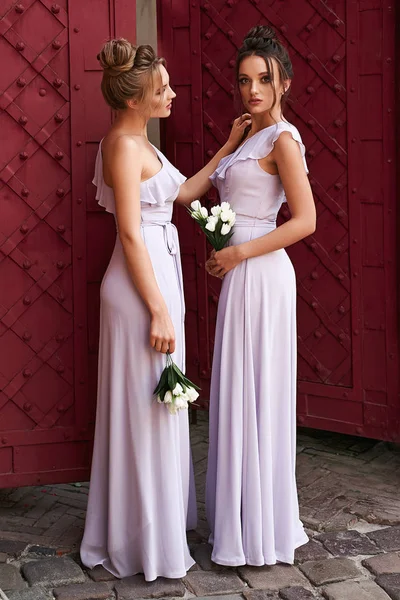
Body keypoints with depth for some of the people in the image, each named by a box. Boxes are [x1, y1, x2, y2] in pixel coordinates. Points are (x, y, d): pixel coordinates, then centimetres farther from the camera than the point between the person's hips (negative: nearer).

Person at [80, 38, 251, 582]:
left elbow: (182, 192, 23)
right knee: (146, 409, -1)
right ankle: (147, 543, 11)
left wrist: (227, 150, 20)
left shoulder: (138, 142, 13)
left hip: (157, 275, 10)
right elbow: (131, 234, -20)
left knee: (152, 409, 18)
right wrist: (158, 311, -21)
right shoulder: (124, 144, -17)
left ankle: (143, 522, 32)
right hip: (142, 287, -10)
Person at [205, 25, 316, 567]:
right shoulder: (251, 137, 15)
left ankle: (261, 530, 6)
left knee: (256, 394, -4)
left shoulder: (282, 139, -12)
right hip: (239, 273, 9)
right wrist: (222, 254, 7)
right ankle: (244, 516, 24)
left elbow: (305, 221, -18)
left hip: (260, 274, -9)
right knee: (239, 393, 13)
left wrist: (238, 253, -17)